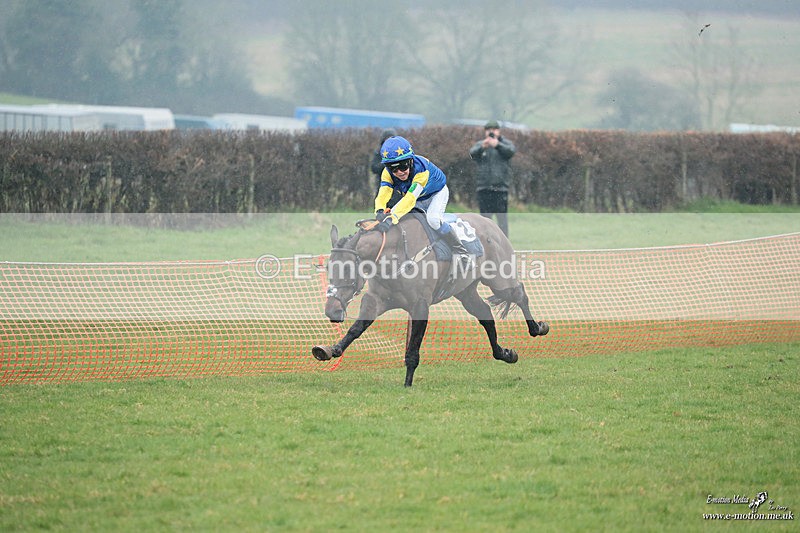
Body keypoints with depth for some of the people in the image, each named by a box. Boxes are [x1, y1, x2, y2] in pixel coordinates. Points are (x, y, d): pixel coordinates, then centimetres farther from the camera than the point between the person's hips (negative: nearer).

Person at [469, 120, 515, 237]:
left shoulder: (505, 143, 7)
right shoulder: (480, 144, 10)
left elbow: (511, 151, -16)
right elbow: (472, 153, -11)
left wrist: (497, 145, -35)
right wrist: (482, 147, -33)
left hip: (500, 186, -2)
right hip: (483, 186, 2)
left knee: (502, 217, -5)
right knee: (485, 217, 5)